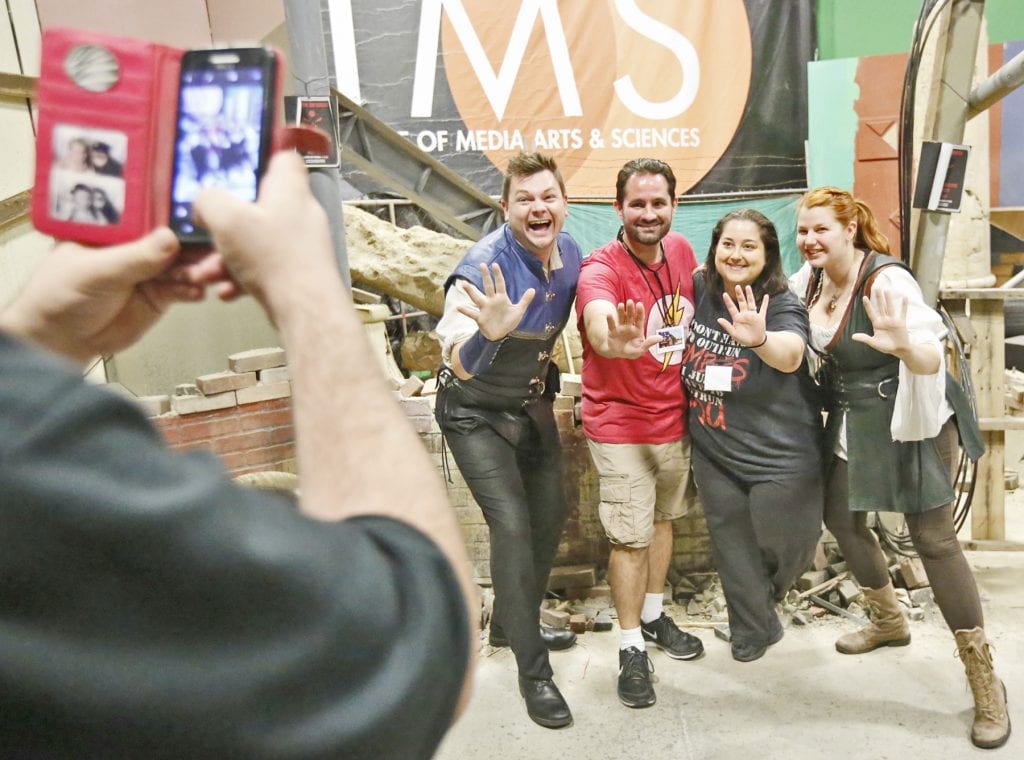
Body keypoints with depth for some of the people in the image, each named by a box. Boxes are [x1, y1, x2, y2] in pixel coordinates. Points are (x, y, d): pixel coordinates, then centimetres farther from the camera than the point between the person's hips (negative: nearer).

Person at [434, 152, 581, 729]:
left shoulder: (570, 253, -10)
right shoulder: (485, 266, -29)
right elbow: (458, 364, -40)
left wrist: (547, 376, 6)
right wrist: (489, 333, -58)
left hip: (533, 404, 7)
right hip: (476, 411, -7)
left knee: (550, 516, 14)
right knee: (512, 525, -14)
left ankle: (512, 623, 37)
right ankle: (534, 671, 3)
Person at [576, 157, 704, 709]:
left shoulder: (681, 250, -2)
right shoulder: (601, 269, -21)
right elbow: (597, 318, -45)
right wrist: (614, 342, -66)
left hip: (676, 417, 6)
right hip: (621, 424, -6)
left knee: (662, 519, 20)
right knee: (630, 537, 2)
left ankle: (653, 615, 41)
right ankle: (632, 649, 20)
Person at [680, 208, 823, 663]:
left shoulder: (781, 305, -18)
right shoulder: (701, 291, -4)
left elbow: (790, 355, -41)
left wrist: (759, 339, -61)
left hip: (779, 459, -4)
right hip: (715, 457, 4)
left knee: (781, 553, 11)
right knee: (734, 556, 16)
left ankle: (760, 604, 47)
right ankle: (752, 634, 39)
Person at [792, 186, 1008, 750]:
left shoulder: (887, 280, -23)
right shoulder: (810, 276, -2)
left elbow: (933, 360, -30)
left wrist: (904, 347, -51)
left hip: (911, 422, -7)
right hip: (851, 424, 8)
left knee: (933, 537, -6)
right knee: (842, 517, 14)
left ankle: (984, 680, 10)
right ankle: (889, 621, 40)